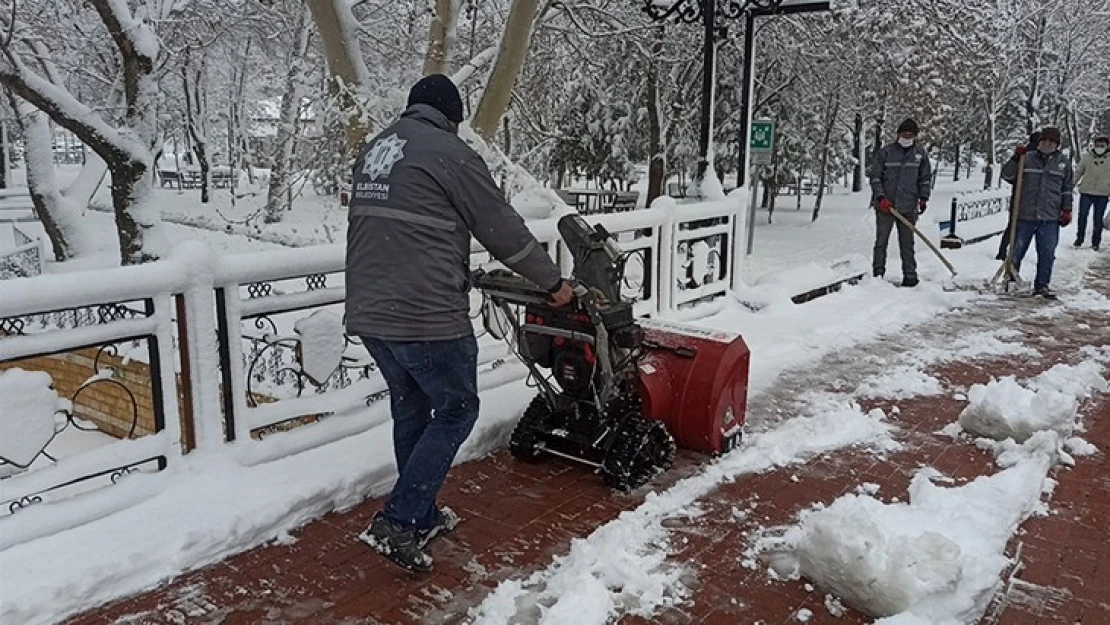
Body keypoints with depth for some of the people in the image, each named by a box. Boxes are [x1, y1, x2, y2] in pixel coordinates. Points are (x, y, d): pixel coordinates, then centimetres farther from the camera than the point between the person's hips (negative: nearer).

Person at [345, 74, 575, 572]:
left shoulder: (374, 150, 17)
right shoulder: (450, 154, -7)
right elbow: (504, 230, -4)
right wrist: (554, 283, 9)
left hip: (368, 312, 8)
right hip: (425, 316, -8)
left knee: (411, 410, 20)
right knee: (456, 410, 7)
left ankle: (422, 516, 32)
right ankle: (397, 522, 3)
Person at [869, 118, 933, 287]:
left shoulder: (920, 154, 6)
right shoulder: (885, 152, -2)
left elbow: (925, 177, 13)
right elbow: (875, 176, -2)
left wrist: (923, 198, 2)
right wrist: (881, 197, -12)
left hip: (908, 207, 1)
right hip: (885, 206, -1)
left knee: (907, 244, 7)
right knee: (881, 242, 5)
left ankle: (910, 276, 12)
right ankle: (878, 274, 12)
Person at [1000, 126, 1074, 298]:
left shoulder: (1064, 162, 8)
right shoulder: (1027, 158, 3)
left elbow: (1067, 188, 13)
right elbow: (1007, 176, 1)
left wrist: (1067, 210, 9)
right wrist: (1015, 158, -13)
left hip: (1050, 219, 1)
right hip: (1024, 216, -1)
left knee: (1047, 254, 5)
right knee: (1017, 251, 7)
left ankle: (1042, 285, 17)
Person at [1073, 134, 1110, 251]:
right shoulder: (1087, 157, 0)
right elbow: (1078, 172, 7)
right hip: (1086, 192, 0)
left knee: (1098, 220, 6)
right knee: (1082, 216, 2)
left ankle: (1095, 243, 17)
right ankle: (1079, 239, 18)